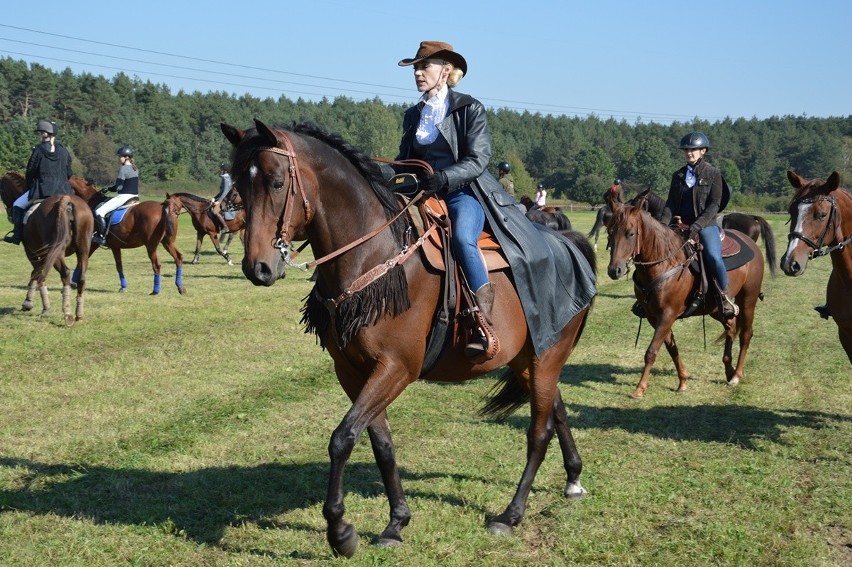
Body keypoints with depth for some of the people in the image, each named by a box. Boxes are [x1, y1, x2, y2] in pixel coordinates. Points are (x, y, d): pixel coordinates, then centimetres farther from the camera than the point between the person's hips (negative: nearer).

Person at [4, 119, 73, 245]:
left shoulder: (38, 150, -7)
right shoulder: (64, 151, 7)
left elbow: (30, 171, -1)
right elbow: (69, 173, 11)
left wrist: (29, 187, 14)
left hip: (42, 189, -4)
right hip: (62, 190, 4)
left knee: (18, 205, 12)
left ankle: (17, 235, 5)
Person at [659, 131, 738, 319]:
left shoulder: (713, 174, 0)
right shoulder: (678, 175, 13)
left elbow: (714, 205, -7)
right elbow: (671, 203, 8)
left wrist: (698, 225, -20)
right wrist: (663, 222, -11)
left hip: (706, 225, -5)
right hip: (680, 225, 5)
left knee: (713, 257, -29)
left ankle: (726, 296, -11)